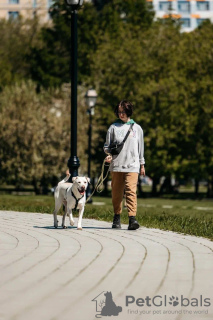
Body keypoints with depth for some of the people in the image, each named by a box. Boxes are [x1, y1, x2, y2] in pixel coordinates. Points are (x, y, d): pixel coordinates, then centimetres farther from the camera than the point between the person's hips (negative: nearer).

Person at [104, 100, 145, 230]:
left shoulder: (137, 128, 10)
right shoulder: (113, 127, 7)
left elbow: (141, 147, 17)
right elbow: (107, 145, 12)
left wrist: (142, 165, 19)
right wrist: (109, 154, -9)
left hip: (132, 165, -1)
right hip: (116, 165, 1)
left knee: (131, 191, -14)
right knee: (117, 192, 6)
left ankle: (132, 219, -22)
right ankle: (117, 217, 19)